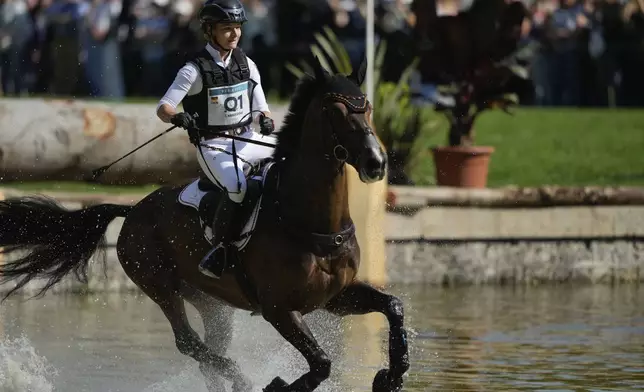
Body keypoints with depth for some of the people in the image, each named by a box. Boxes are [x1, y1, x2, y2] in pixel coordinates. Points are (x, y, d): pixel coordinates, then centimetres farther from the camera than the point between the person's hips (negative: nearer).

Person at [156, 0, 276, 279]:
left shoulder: (246, 65, 6)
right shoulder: (195, 70, -11)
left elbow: (260, 106, 11)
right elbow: (162, 108, -14)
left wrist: (265, 120, -13)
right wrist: (177, 117, -37)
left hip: (247, 139, 6)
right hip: (213, 146, -6)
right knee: (237, 186, -33)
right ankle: (218, 251, -22)